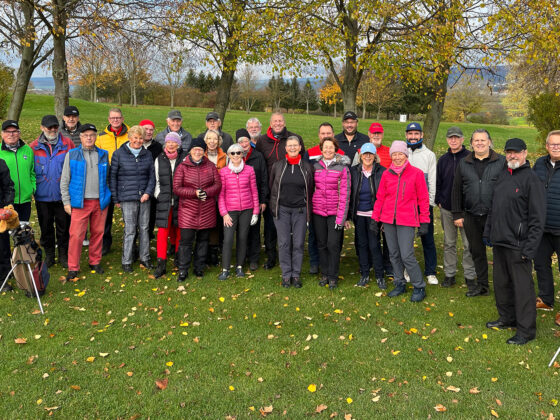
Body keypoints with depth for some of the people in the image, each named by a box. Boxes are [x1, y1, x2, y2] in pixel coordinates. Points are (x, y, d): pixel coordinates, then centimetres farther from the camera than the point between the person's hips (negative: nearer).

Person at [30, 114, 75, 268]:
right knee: (46, 227, 11)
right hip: (43, 196, 1)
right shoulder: (34, 147, 3)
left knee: (63, 226, 7)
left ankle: (63, 255, 21)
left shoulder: (68, 144, -1)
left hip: (62, 195, -1)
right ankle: (49, 254, 26)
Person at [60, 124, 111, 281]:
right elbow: (64, 180, 4)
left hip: (100, 201, 2)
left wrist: (107, 197, 12)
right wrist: (66, 202, -1)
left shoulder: (104, 155, 10)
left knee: (98, 233, 9)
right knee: (76, 234, -5)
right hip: (80, 202, -2)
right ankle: (73, 268, 5)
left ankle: (95, 262, 25)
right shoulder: (72, 155, 4)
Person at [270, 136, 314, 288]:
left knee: (299, 243, 2)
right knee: (284, 243, 1)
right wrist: (274, 206, 9)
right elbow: (271, 187, 12)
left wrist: (308, 209, 7)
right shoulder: (277, 166, 5)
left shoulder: (307, 167, 4)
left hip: (300, 210, 0)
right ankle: (286, 275, 12)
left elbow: (311, 189, 10)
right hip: (282, 210, 0)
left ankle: (296, 275, 14)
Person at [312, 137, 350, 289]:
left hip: (335, 212, -3)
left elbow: (344, 193, -7)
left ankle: (333, 277, 11)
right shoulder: (316, 166, 7)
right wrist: (309, 209, 5)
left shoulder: (342, 168, -4)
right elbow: (312, 188, 12)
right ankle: (324, 274, 24)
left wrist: (341, 217, -12)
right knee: (321, 244, 9)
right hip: (318, 212, 3)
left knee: (333, 245, -3)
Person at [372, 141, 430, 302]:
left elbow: (423, 199, 0)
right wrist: (375, 219, 10)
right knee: (394, 254, 10)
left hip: (407, 221, -4)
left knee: (407, 256, -8)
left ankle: (419, 287, 9)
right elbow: (380, 198, 12)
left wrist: (424, 222, -3)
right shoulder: (386, 174, 6)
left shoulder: (416, 173, -2)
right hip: (388, 220, 4)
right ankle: (400, 284, 26)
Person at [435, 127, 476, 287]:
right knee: (449, 243, 11)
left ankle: (470, 275, 11)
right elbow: (438, 182, 14)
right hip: (446, 208, 4)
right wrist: (438, 201, 3)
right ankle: (449, 274, 20)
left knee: (468, 243, 0)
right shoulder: (443, 160, 10)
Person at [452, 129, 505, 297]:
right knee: (477, 251, 11)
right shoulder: (464, 164, 10)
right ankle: (482, 286, 23)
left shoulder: (502, 162, 2)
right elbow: (456, 190, 12)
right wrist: (457, 214, 7)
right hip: (471, 217, 3)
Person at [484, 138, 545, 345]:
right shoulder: (502, 175, 12)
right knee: (501, 283, 17)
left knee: (522, 286, 0)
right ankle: (507, 318, 34)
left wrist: (529, 248, -17)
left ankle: (526, 330, 11)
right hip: (499, 242, 8)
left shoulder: (531, 179, -11)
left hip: (517, 245, -7)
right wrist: (488, 232, 16)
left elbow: (537, 218, -14)